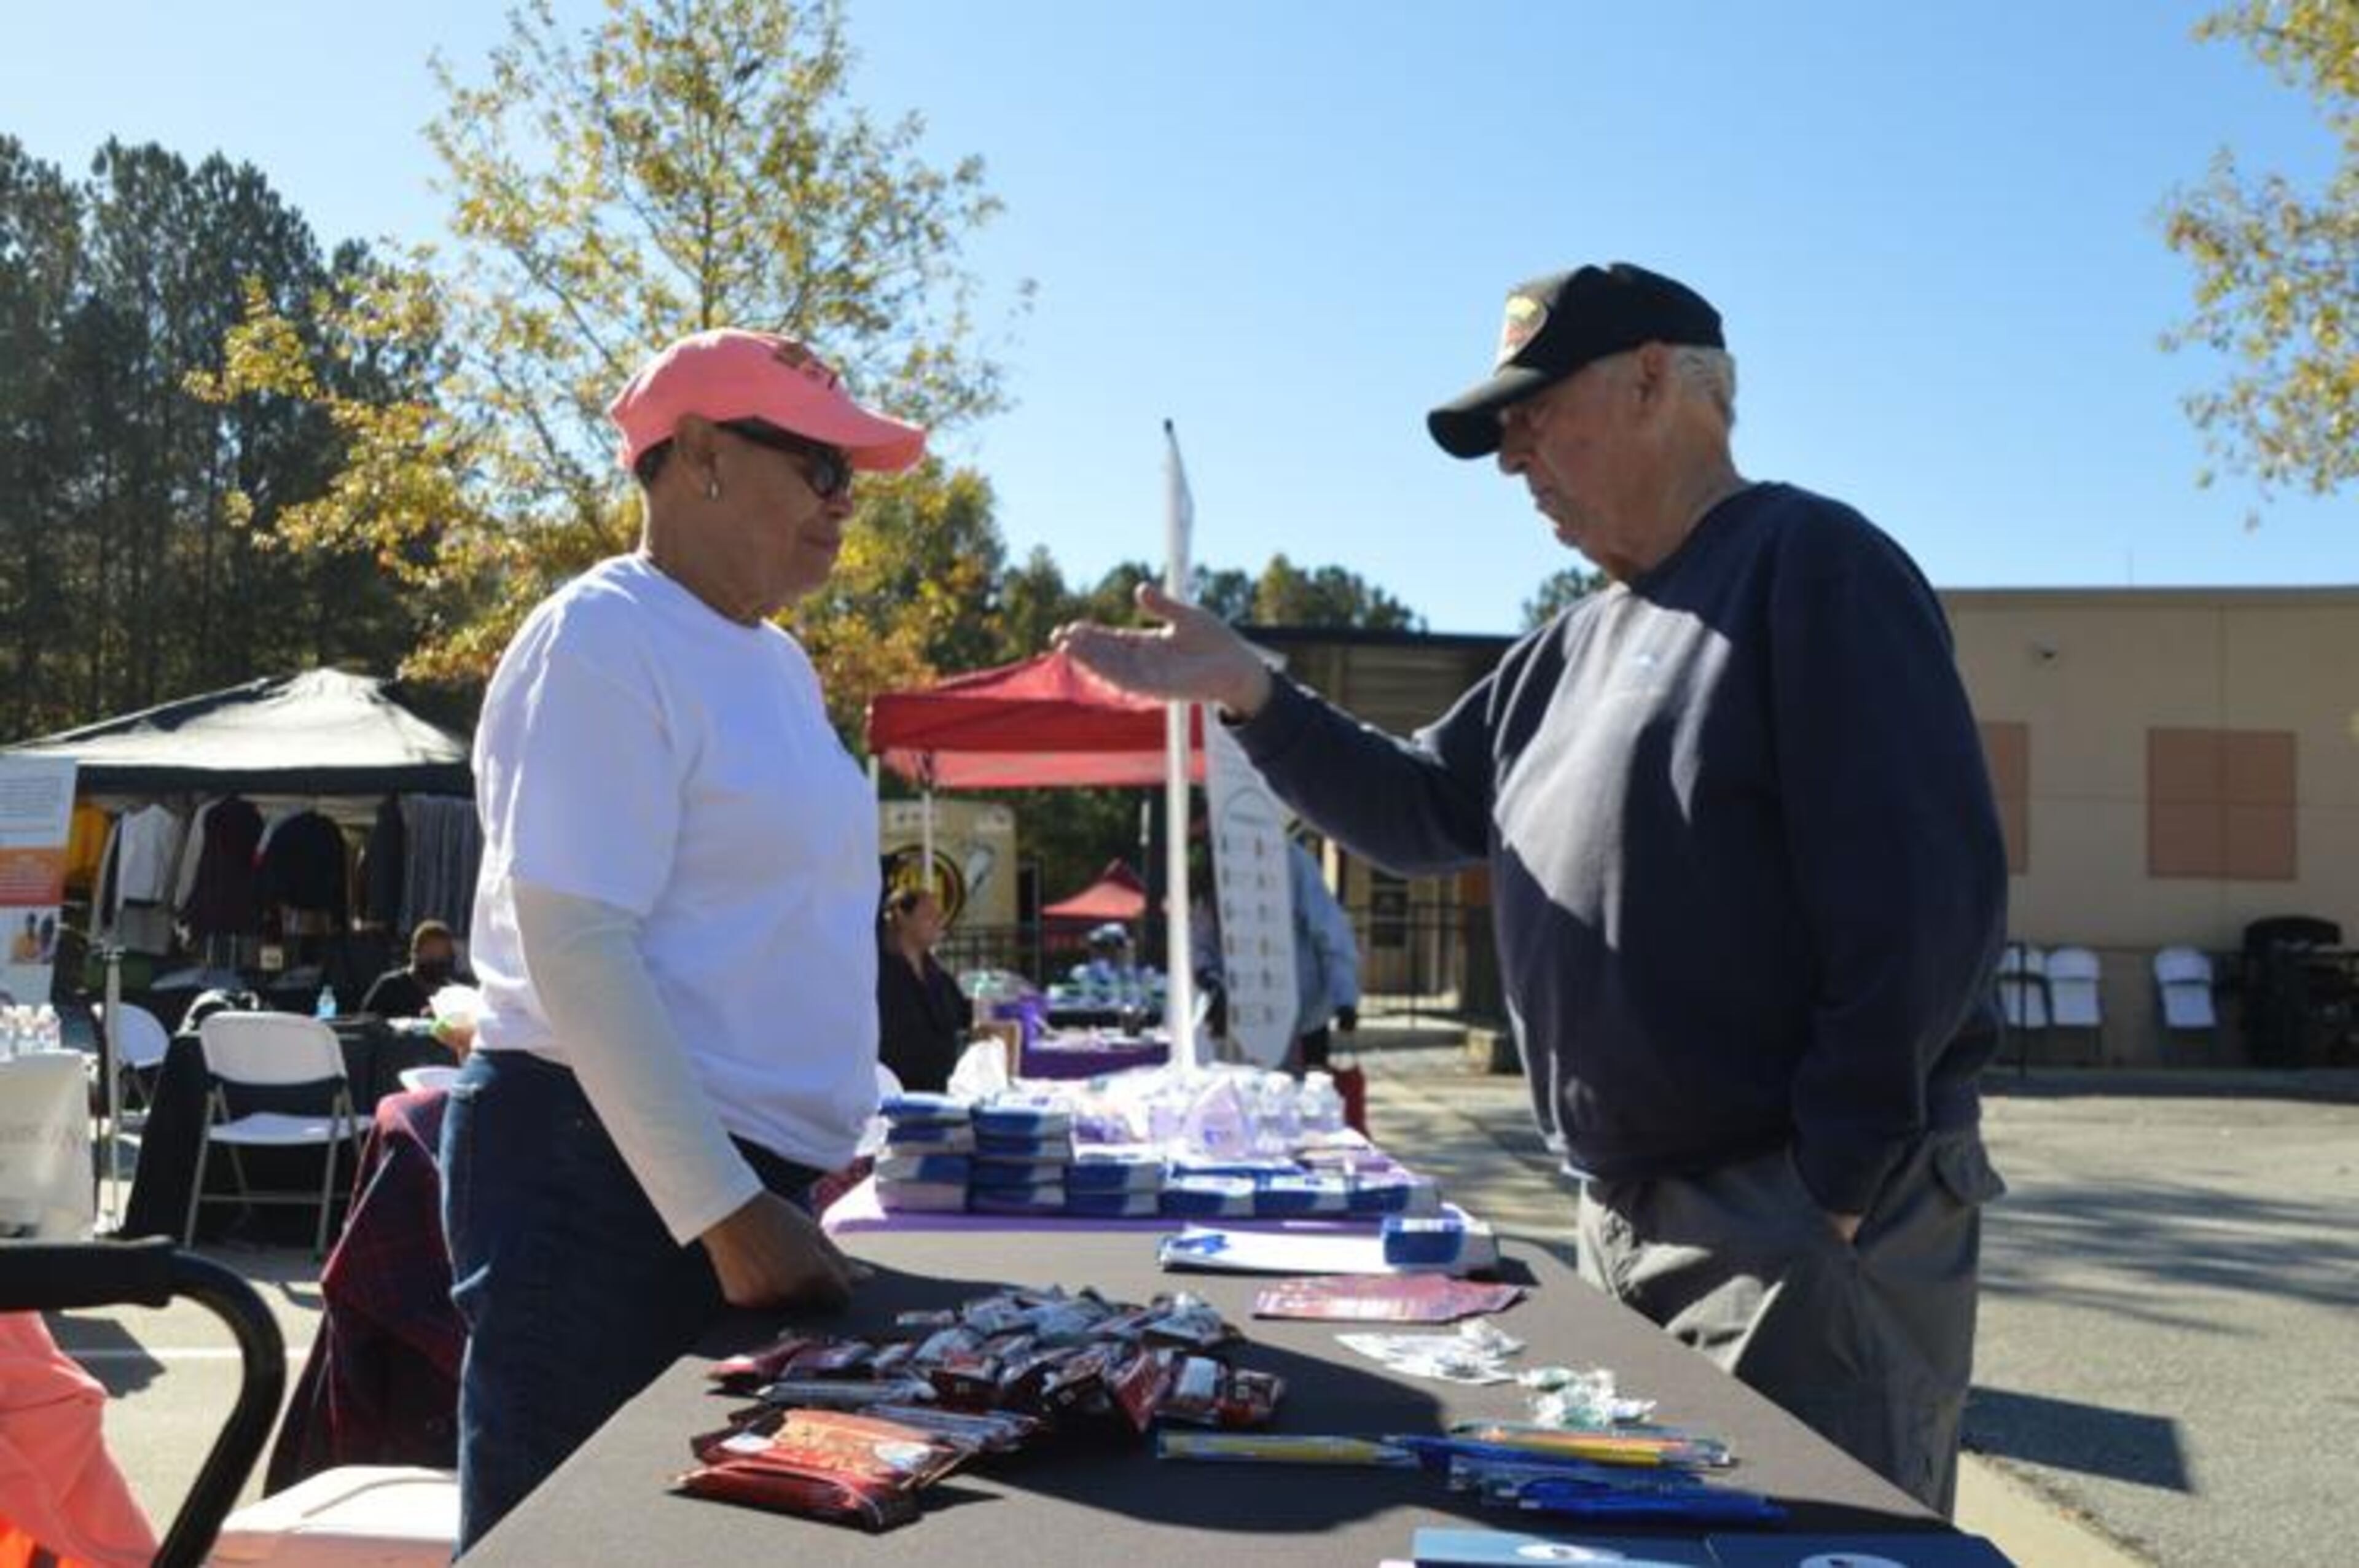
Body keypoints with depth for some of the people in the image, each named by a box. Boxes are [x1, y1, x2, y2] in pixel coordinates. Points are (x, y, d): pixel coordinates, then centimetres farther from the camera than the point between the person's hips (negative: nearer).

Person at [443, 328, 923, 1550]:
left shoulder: (776, 663, 14)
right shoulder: (603, 641, -12)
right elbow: (576, 947, -20)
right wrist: (728, 1214, -22)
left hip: (740, 1175, 9)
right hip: (605, 1181, -8)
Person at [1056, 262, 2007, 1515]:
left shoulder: (1810, 566, -12)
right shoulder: (1577, 645, 15)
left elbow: (1923, 897, -19)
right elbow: (1417, 809, 18)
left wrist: (1834, 1190, -19)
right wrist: (1251, 694, 3)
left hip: (1805, 1221, -9)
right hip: (1626, 1222, 9)